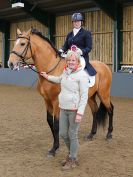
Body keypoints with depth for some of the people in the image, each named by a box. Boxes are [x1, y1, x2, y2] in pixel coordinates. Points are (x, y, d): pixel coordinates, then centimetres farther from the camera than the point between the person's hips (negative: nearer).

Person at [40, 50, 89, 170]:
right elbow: (60, 80, 33)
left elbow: (84, 96, -16)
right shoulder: (65, 72, 7)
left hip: (74, 110, -7)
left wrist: (80, 113, -21)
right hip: (63, 108, 7)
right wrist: (47, 77, 40)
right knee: (63, 134, 14)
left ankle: (72, 160, 21)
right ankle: (72, 153, 38)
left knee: (72, 135, 4)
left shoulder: (82, 75, -14)